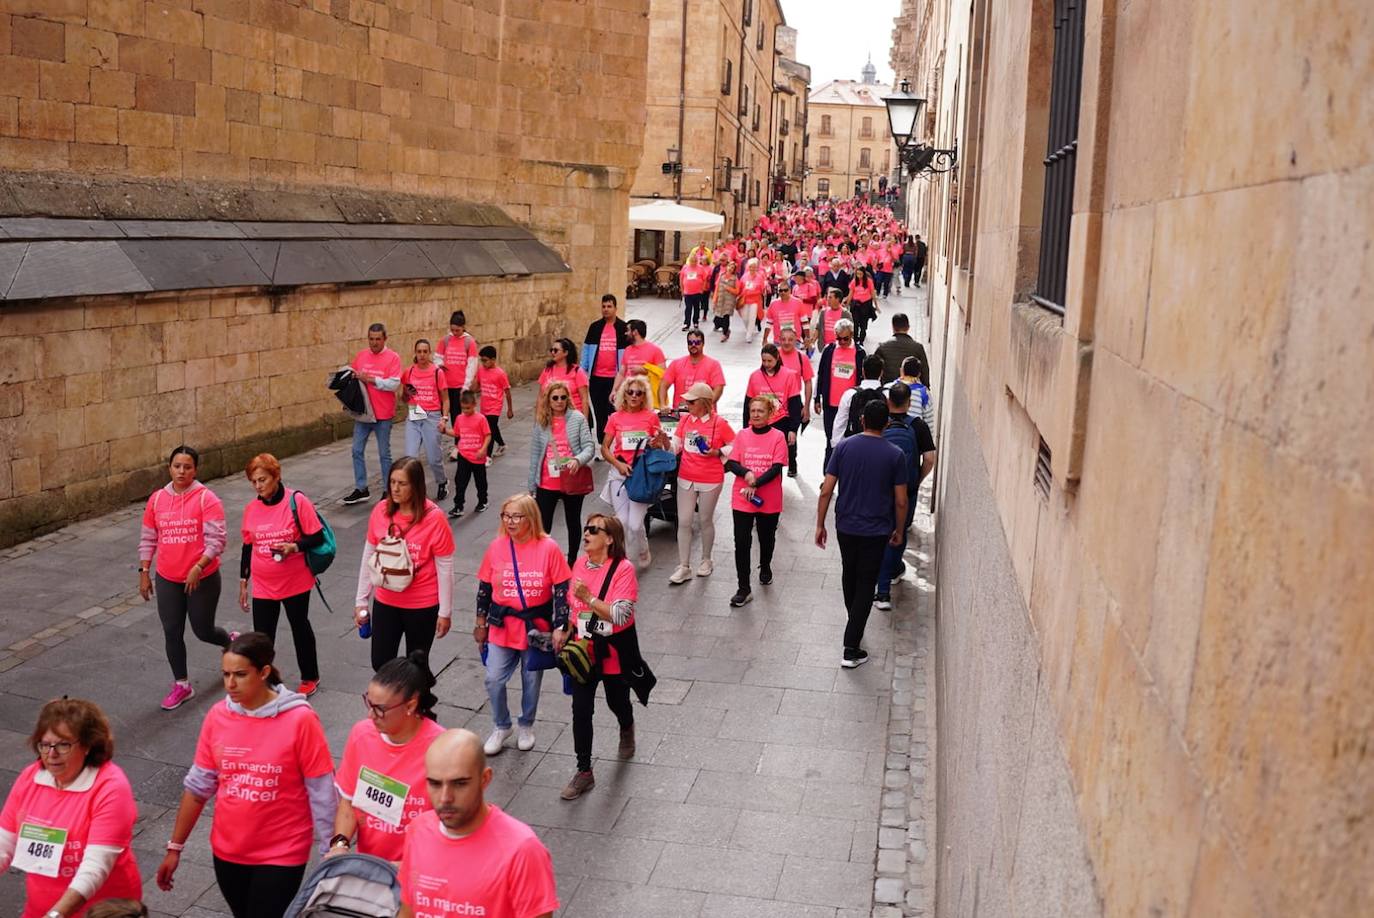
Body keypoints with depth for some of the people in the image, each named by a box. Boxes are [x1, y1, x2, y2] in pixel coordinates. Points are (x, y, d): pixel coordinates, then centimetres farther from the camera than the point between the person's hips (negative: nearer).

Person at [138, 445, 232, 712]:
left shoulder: (206, 499, -12)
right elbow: (148, 539, 11)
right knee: (172, 633, 6)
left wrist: (198, 568, -24)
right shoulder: (157, 499, 2)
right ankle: (181, 685, 21)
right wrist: (144, 572, 7)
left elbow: (217, 539, -16)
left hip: (203, 579, -4)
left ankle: (232, 642, 40)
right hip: (167, 580, 4)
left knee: (203, 631, 6)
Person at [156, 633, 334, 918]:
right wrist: (175, 847, 7)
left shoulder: (299, 719, -18)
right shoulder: (217, 716, -5)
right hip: (227, 851, 5)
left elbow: (321, 793, -13)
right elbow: (198, 786, 5)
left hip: (281, 854, -5)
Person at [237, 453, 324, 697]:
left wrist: (294, 546, -27)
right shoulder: (251, 508, 1)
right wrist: (243, 582, 12)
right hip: (262, 586, 3)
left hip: (295, 583, -3)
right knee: (262, 637, 1)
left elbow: (317, 537, -10)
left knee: (300, 628, 14)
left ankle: (310, 678, 33)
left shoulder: (297, 502, -13)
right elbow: (247, 547, 10)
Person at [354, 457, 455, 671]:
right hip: (385, 602, 3)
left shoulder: (434, 518, -17)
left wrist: (445, 611, -8)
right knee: (380, 664, 8)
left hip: (422, 606, -3)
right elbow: (369, 557, 4)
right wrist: (361, 600, 7)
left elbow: (445, 568, -11)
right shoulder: (380, 510, -6)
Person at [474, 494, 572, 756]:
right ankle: (500, 727, 24)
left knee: (532, 680, 13)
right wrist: (481, 622, 9)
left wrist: (560, 627, -10)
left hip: (536, 627, -2)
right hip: (502, 626, 2)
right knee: (494, 680, -1)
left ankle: (526, 727, 37)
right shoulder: (497, 546, -5)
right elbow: (484, 587, 5)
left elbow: (561, 590, -9)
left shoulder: (548, 548, -14)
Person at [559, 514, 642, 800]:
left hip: (614, 651, -4)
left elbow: (620, 615, -26)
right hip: (583, 648, 4)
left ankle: (627, 730, 54)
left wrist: (589, 598, -33)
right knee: (581, 709, 0)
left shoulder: (623, 569, -18)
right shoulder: (580, 564, -1)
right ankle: (584, 772, 10)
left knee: (617, 701, 18)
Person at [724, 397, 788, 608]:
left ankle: (765, 567, 47)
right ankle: (744, 589, 2)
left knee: (767, 538, 18)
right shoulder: (742, 435, 2)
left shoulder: (777, 437, -5)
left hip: (769, 500, -1)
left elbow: (776, 468, -12)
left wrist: (755, 484, -21)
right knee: (741, 542, -4)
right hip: (742, 499, 1)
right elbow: (731, 463, 0)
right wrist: (746, 473, -20)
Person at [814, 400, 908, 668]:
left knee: (849, 574, 25)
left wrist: (820, 525, 3)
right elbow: (901, 501, -6)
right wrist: (899, 531, 9)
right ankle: (851, 649, 0)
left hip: (846, 526, 2)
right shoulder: (895, 455, -10)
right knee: (866, 585, 4)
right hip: (876, 530, -2)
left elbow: (826, 490, -7)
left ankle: (854, 624, 47)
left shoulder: (843, 447, -7)